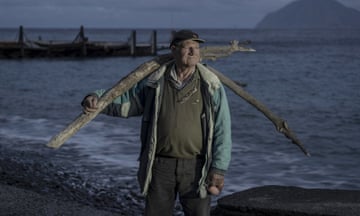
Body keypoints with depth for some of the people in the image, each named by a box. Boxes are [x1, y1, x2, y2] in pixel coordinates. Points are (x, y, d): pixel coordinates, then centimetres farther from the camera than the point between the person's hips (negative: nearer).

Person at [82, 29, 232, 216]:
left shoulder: (211, 86, -4)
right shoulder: (154, 82, 1)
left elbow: (221, 131, -6)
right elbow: (125, 101, 8)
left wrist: (219, 169, -12)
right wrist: (97, 98, -12)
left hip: (196, 166, -1)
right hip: (160, 165, 2)